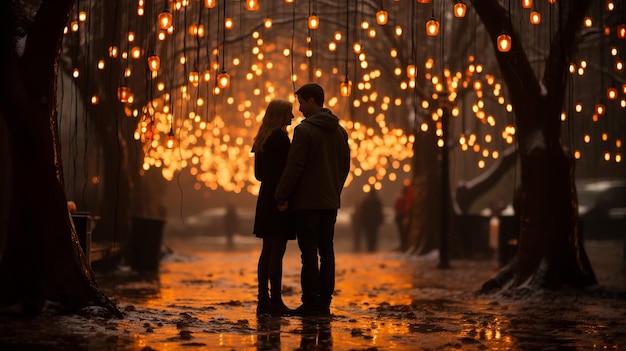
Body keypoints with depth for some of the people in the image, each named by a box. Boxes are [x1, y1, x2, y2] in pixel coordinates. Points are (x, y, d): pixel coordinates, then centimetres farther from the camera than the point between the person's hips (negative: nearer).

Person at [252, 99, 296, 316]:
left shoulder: (262, 140, 14)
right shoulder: (280, 138, -13)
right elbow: (286, 170, -17)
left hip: (266, 198, 9)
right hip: (279, 200, -9)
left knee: (268, 250, 11)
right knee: (277, 251, -7)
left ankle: (263, 300, 13)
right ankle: (275, 302, -6)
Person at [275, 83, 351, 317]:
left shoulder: (304, 130, -12)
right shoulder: (340, 131, 11)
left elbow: (294, 166, -16)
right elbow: (345, 166, 14)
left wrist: (281, 197, -9)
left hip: (307, 202, -7)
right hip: (330, 202, 7)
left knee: (309, 254, -4)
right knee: (326, 252, 9)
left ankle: (310, 304, -3)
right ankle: (324, 303, 11)